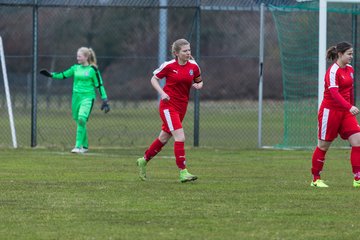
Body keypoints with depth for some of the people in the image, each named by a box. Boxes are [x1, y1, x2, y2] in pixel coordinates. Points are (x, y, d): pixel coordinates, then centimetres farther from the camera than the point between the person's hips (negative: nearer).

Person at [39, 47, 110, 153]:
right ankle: (85, 146, 24)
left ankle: (78, 146, -22)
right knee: (78, 121, 9)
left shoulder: (92, 70, -5)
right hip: (76, 96, 6)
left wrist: (105, 100, -6)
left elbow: (99, 85, -3)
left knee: (82, 119, -22)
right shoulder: (75, 68, 9)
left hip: (87, 97, -6)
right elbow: (63, 75, 21)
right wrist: (51, 75, 14)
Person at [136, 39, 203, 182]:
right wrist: (162, 93, -13)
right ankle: (183, 172, -16)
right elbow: (154, 79, 2)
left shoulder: (193, 66, 2)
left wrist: (198, 85, -8)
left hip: (182, 106, 6)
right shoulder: (169, 66, -9)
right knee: (180, 137, -17)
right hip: (168, 105, -6)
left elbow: (199, 82, 16)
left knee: (164, 138, 15)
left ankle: (144, 161, 35)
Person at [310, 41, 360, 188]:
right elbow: (334, 93, -28)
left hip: (346, 111, 7)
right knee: (324, 145, 4)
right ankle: (315, 179, 17)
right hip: (330, 110, -7)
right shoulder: (333, 71, -17)